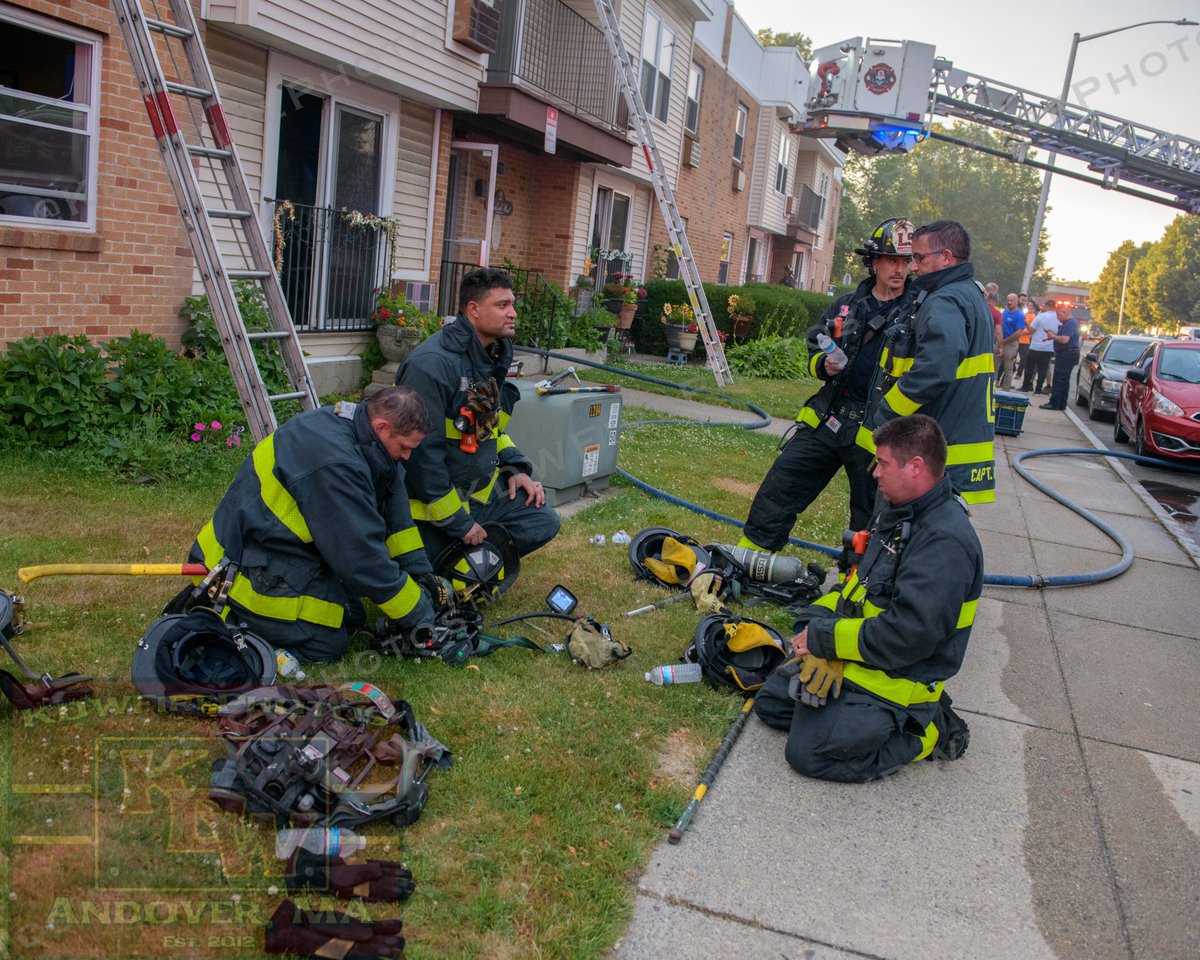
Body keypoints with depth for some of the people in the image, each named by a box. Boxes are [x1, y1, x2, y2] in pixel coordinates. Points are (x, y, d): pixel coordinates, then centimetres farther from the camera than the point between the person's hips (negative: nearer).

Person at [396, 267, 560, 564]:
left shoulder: (493, 355, 6)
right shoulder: (431, 364, -25)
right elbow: (422, 453, -26)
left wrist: (515, 467, 3)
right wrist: (458, 522, -21)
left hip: (481, 487, 8)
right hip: (432, 499, -8)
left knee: (542, 522, 1)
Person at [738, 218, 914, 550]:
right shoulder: (846, 306, 10)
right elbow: (814, 347, 21)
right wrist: (824, 364, -2)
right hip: (827, 419, 4)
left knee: (868, 519, 10)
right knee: (780, 486, 4)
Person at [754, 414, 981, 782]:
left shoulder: (945, 543, -26)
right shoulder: (898, 511, 5)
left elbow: (907, 636, -30)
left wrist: (824, 638, -21)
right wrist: (816, 621, -1)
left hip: (894, 678, -9)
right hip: (851, 655, 10)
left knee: (808, 753, -15)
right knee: (771, 703, 12)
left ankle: (925, 732, 2)